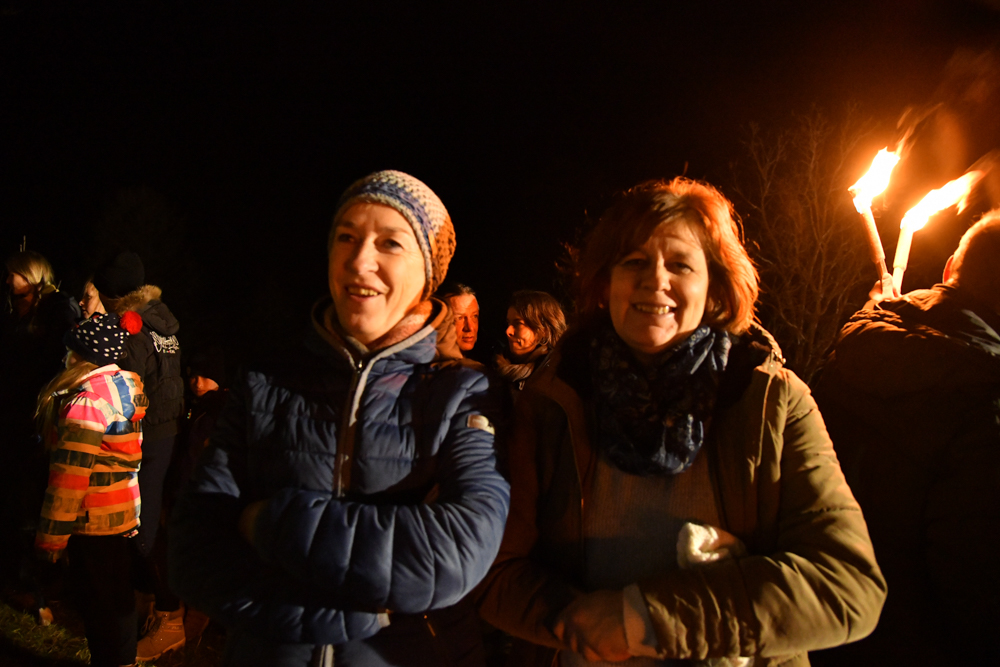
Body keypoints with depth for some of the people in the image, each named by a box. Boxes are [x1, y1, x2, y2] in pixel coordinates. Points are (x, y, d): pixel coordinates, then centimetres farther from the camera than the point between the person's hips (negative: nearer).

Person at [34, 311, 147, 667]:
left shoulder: (86, 403, -24)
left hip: (93, 518, -8)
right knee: (117, 593, 22)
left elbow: (70, 476, -22)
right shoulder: (126, 386, 0)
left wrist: (52, 536, -12)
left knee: (99, 601, 8)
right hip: (124, 510, 9)